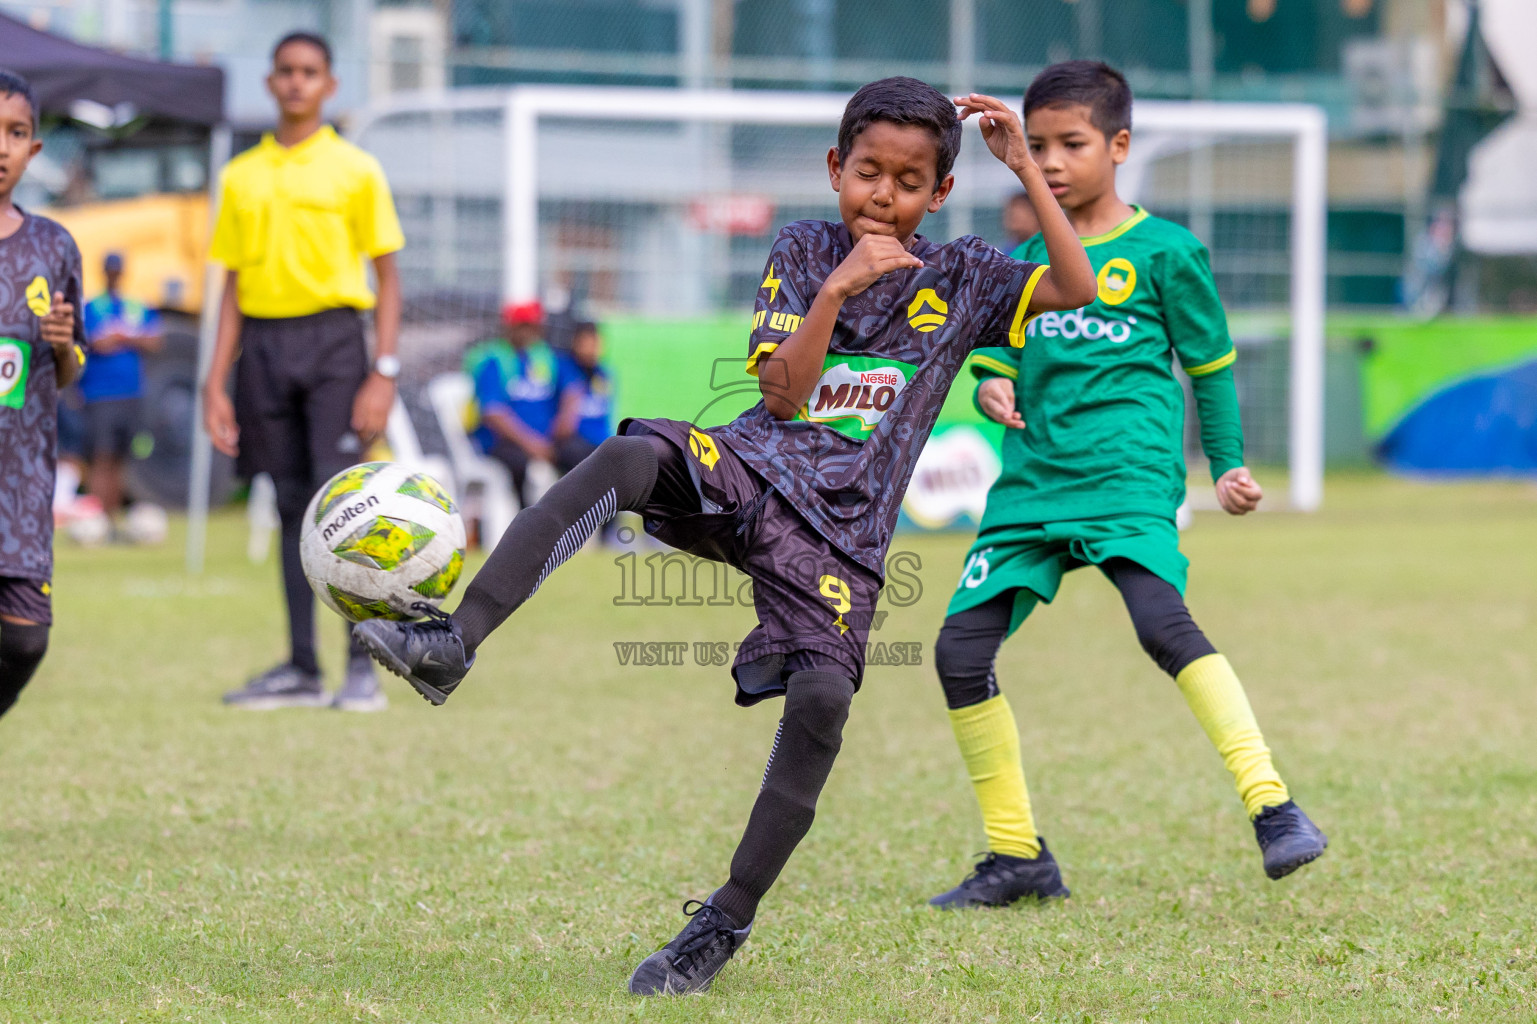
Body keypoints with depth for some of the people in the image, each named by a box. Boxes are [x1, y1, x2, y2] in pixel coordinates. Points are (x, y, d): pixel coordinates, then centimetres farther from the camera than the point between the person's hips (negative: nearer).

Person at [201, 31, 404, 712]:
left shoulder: (355, 170, 2)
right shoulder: (242, 177, 13)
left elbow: (388, 278, 2)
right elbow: (234, 286, 16)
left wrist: (384, 373, -8)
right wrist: (216, 383, 9)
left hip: (332, 340, -4)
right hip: (263, 344, 4)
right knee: (291, 508, 6)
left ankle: (363, 668, -8)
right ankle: (301, 669, 9)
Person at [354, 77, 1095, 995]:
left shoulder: (962, 277, 9)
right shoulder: (805, 251, 8)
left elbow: (1077, 289, -6)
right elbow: (783, 394, -2)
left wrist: (1026, 167, -8)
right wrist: (838, 286, -13)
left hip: (843, 526, 0)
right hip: (750, 472, 0)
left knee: (823, 700, -21)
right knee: (629, 457, -32)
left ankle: (728, 921, -5)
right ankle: (454, 644, -41)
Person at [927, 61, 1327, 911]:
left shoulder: (1163, 251, 2)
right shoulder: (1020, 260, 14)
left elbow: (1211, 364, 10)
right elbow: (993, 360, 20)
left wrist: (1228, 466, 7)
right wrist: (993, 392, -2)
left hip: (1128, 479, -5)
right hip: (1031, 482, 5)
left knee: (1162, 618, -30)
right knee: (960, 651, -4)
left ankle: (1273, 809, -28)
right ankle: (1017, 857, 10)